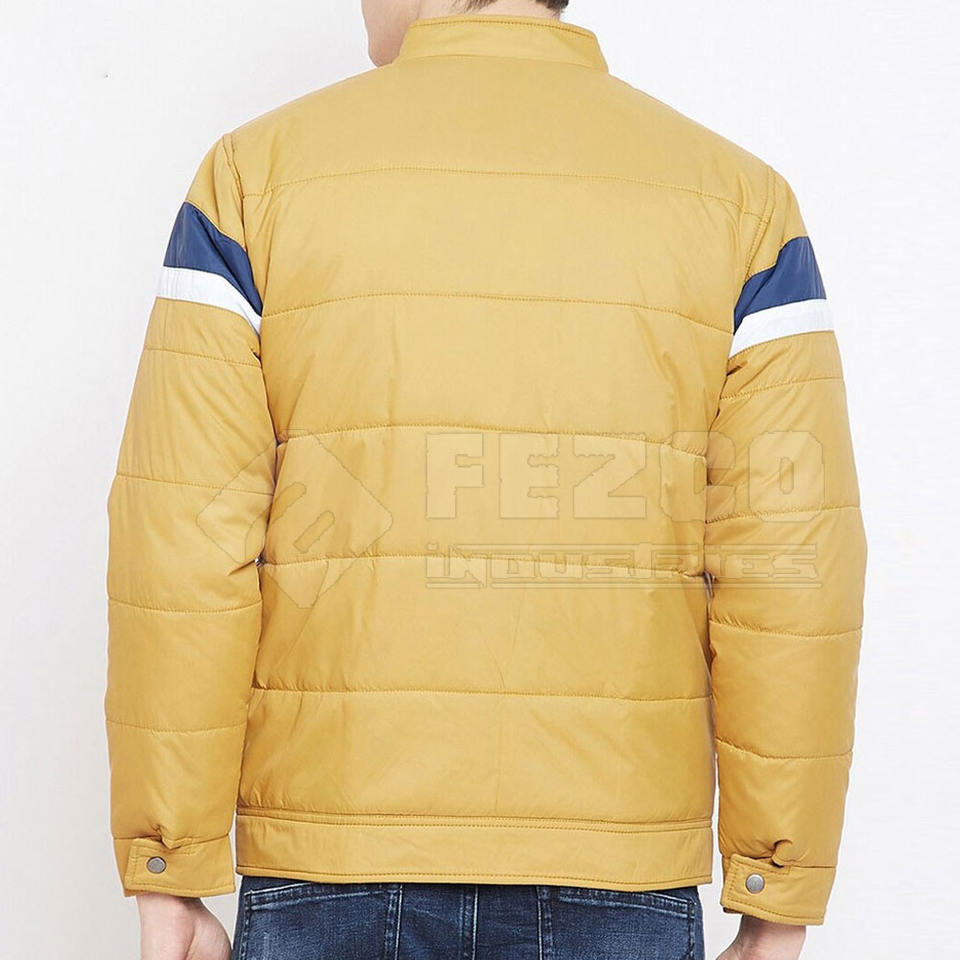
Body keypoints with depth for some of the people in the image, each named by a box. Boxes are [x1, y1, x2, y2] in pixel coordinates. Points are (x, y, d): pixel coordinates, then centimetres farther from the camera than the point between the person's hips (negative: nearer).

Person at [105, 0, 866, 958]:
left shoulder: (258, 176, -1)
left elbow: (183, 552, -6)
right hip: (618, 871, 1)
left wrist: (171, 879, 2)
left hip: (331, 863, 0)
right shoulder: (735, 198, 1)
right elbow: (789, 573, -4)